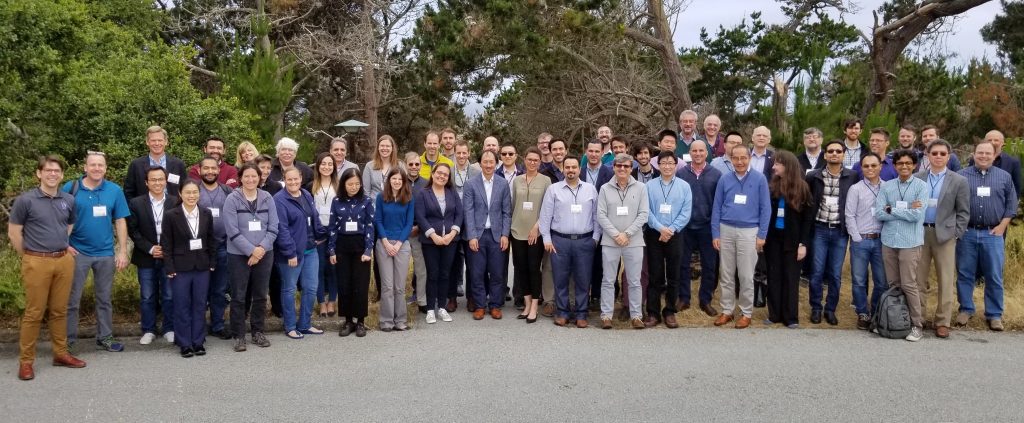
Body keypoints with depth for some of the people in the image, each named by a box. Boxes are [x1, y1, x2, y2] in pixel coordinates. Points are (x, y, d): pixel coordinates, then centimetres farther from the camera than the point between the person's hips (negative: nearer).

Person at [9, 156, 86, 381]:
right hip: (37, 262, -4)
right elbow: (13, 233, -1)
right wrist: (28, 257, 3)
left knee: (59, 310, 11)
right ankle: (26, 361, 10)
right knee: (34, 312, 0)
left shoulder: (69, 200, 6)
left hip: (64, 260, 4)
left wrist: (65, 247, 14)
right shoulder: (25, 200, -6)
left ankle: (61, 353, 21)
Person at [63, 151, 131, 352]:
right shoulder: (70, 188, -5)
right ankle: (67, 339, 16)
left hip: (106, 253, 2)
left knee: (105, 298, 13)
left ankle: (105, 337, 24)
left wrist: (123, 251, -1)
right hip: (77, 252, -2)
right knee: (71, 299, 5)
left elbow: (120, 222, 2)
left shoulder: (115, 190, -1)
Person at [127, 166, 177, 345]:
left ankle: (170, 329, 18)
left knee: (169, 295, 5)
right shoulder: (136, 203, 1)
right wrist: (150, 249, -10)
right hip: (146, 258, 1)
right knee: (147, 296, 8)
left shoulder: (175, 203, 0)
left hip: (169, 257, 0)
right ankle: (148, 330, 19)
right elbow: (133, 230, -1)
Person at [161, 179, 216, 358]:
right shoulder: (171, 216, -5)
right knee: (182, 306, 3)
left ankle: (198, 342, 17)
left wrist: (212, 263, 5)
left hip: (202, 267, 3)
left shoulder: (206, 214, 3)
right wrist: (170, 269, -8)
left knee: (200, 305, 7)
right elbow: (166, 245, -4)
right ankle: (185, 344, 12)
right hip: (180, 267, -2)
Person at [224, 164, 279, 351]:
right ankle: (239, 336, 11)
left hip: (264, 254, 3)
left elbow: (273, 228, 1)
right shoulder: (232, 199, -7)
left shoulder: (267, 198, 3)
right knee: (238, 297, 2)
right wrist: (251, 250, -15)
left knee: (261, 295, 10)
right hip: (239, 255, -3)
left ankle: (258, 332, 23)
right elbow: (232, 231, -11)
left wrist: (262, 248, -12)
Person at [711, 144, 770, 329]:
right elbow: (716, 208, 6)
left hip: (749, 231, -2)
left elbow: (765, 208, -1)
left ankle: (746, 313, 14)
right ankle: (727, 310, 19)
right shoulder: (724, 180, 3)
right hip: (726, 230, 2)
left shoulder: (759, 179, -3)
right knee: (726, 274, 9)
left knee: (746, 275, 2)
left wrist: (762, 235, -5)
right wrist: (715, 234, 1)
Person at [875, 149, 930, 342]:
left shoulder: (922, 186, -3)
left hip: (910, 242, -4)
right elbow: (879, 213, -4)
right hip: (888, 241, 4)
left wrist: (892, 209, -6)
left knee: (909, 285, -3)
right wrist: (906, 210, -9)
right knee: (893, 284, 10)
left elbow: (917, 215, -14)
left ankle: (917, 324, 7)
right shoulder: (886, 186, 7)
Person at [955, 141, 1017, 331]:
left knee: (994, 277, 4)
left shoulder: (1004, 177, 7)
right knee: (964, 274, 6)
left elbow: (1011, 203, 8)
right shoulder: (961, 176, 3)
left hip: (993, 234, 1)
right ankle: (966, 309, 19)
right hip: (966, 233, 0)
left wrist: (1002, 226, -1)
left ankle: (994, 315, 14)